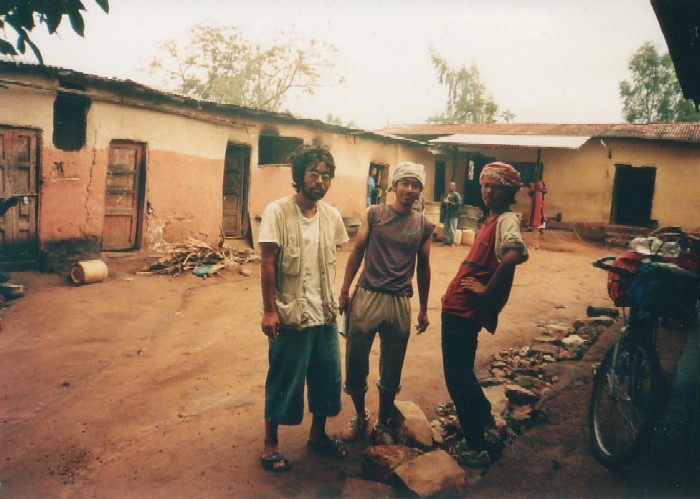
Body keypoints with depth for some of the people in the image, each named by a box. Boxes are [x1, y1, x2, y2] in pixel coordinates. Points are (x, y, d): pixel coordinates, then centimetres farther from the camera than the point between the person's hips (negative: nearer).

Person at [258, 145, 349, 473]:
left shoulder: (332, 216, 3)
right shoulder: (277, 212, -12)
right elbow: (267, 263, -13)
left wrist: (333, 301, 12)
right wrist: (269, 310, -15)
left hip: (325, 313, 5)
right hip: (290, 314, -5)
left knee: (328, 377, 15)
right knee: (283, 381, 8)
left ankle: (318, 434, 37)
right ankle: (270, 443, 28)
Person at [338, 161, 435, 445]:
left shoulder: (423, 225, 4)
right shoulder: (374, 214, 0)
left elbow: (423, 268, 10)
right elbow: (357, 252, 3)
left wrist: (424, 309, 13)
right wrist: (344, 291, 0)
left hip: (399, 303, 1)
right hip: (366, 297, -1)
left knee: (391, 370, 11)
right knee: (355, 362, 7)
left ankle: (383, 423, 31)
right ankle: (360, 417, 31)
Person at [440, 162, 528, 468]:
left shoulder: (507, 220, -13)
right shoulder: (491, 220, 17)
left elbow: (514, 256, -33)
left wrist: (486, 290, -24)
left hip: (466, 310, -9)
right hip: (457, 306, 9)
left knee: (458, 377, -2)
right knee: (459, 373, 22)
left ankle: (480, 446, 11)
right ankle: (484, 419, 41)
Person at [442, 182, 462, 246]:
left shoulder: (456, 194, -5)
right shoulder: (447, 194, 13)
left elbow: (459, 203, -15)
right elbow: (444, 202, 24)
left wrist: (450, 202, -18)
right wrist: (444, 202, -1)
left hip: (453, 214, -6)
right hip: (447, 213, 6)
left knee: (452, 228, -6)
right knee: (446, 227, 9)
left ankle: (452, 242, 1)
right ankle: (445, 240, 18)